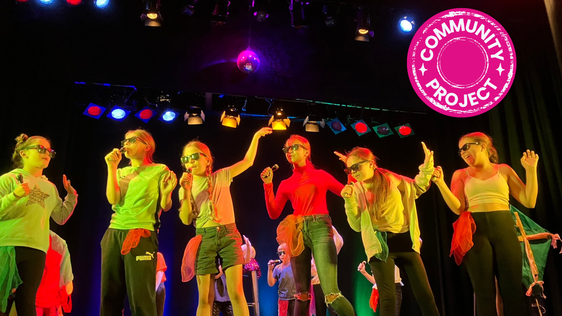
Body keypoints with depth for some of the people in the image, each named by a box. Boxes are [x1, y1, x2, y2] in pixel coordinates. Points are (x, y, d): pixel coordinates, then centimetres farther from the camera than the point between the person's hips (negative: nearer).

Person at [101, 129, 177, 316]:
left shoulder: (159, 170, 5)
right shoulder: (121, 172, 18)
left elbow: (165, 207, 0)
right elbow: (112, 199, 0)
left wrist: (166, 193, -21)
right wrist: (112, 167, 0)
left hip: (141, 235, -5)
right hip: (113, 234, 5)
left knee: (140, 298, -9)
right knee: (109, 296, 5)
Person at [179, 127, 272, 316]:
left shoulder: (221, 177, 7)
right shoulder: (186, 187, 8)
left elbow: (247, 161, 9)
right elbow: (186, 220, -1)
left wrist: (256, 137, 5)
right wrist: (187, 192, -11)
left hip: (228, 235, -1)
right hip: (205, 238, 1)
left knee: (236, 292, -8)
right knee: (205, 298, 1)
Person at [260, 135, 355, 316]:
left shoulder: (321, 175, 11)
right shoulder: (286, 184, 16)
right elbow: (273, 214, 8)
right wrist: (268, 185, 2)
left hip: (320, 229, -2)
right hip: (297, 233, 3)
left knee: (331, 295, -14)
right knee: (302, 295, 3)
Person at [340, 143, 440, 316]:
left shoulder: (391, 179, 3)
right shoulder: (355, 190, 0)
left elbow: (417, 187, 20)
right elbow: (356, 226, -4)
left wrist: (427, 166, 6)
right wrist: (349, 201, -17)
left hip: (405, 240, 2)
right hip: (379, 245, -2)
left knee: (425, 295, 6)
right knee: (388, 298, -7)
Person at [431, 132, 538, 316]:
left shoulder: (504, 170, 14)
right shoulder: (461, 174, 13)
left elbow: (529, 202, 8)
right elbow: (458, 208, -1)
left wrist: (531, 170, 1)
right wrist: (440, 183, -11)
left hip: (504, 228, 1)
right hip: (475, 231, 0)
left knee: (512, 290, -4)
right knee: (484, 292, -1)